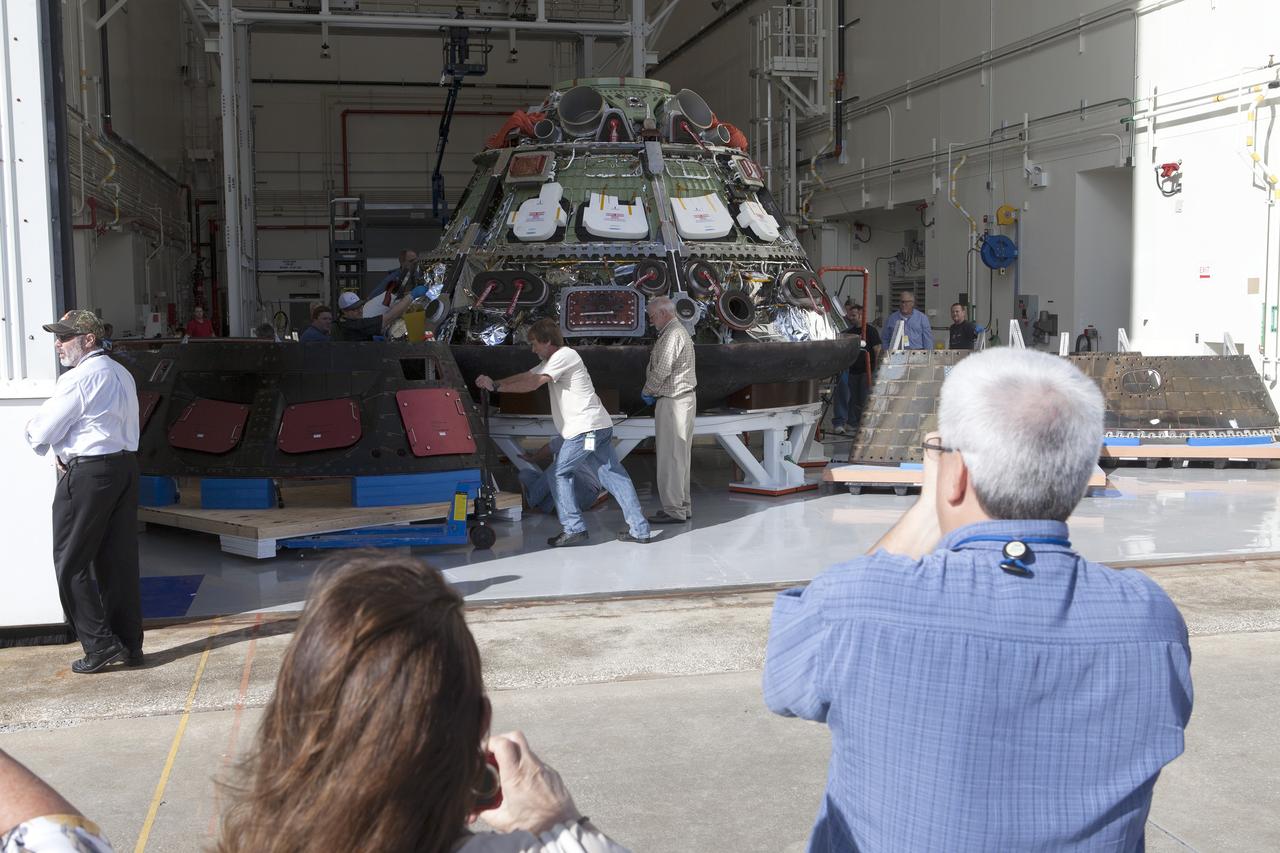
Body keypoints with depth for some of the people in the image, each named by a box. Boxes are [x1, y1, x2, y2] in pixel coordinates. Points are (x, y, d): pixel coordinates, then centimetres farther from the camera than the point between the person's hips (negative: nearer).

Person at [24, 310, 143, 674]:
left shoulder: (77, 379, -13)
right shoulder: (122, 374, 14)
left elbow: (42, 433, -11)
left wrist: (33, 428, 12)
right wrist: (67, 451, 11)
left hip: (87, 475, -8)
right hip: (125, 466, 8)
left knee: (72, 563, 2)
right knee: (120, 559, 11)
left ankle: (100, 644, 1)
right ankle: (130, 644, 15)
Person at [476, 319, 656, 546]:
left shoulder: (564, 356, -10)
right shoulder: (552, 360, 22)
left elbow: (533, 384, -18)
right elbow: (526, 376, 18)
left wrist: (496, 386, -15)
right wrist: (493, 382, 7)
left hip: (585, 429, -10)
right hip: (600, 426, 10)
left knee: (560, 473, -1)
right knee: (614, 476, 6)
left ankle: (573, 529, -1)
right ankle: (640, 529, 5)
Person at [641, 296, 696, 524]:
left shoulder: (672, 334, -16)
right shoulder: (680, 331, 18)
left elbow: (662, 369, -19)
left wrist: (647, 391, -4)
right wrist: (653, 392, 9)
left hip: (672, 402, -11)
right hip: (684, 397, 11)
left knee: (670, 456, -7)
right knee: (680, 456, 14)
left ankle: (674, 510, -4)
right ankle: (683, 506, 20)